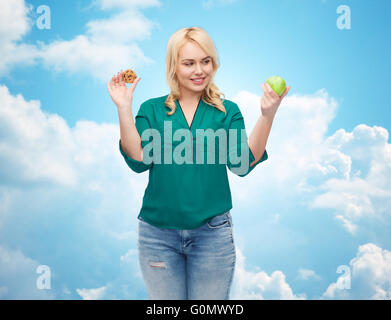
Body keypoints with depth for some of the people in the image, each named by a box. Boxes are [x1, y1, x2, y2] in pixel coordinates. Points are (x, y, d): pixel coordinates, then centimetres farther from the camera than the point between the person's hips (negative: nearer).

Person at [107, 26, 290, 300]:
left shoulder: (227, 111, 4)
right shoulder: (152, 109, 4)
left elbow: (242, 164, -8)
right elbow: (138, 161, -8)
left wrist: (267, 115, -17)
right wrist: (124, 108, -14)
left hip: (212, 233, 0)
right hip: (158, 233, 0)